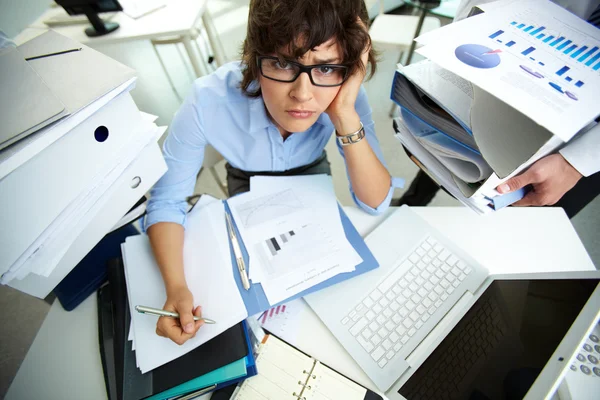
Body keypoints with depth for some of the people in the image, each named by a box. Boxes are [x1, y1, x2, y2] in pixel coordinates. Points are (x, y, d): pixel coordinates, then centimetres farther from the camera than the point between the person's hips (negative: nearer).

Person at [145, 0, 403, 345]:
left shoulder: (347, 94, -31)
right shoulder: (209, 103, -37)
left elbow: (377, 204, -30)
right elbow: (167, 202, -25)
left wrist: (345, 115, -44)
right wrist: (177, 288, -41)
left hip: (311, 175, 1)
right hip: (249, 183, 0)